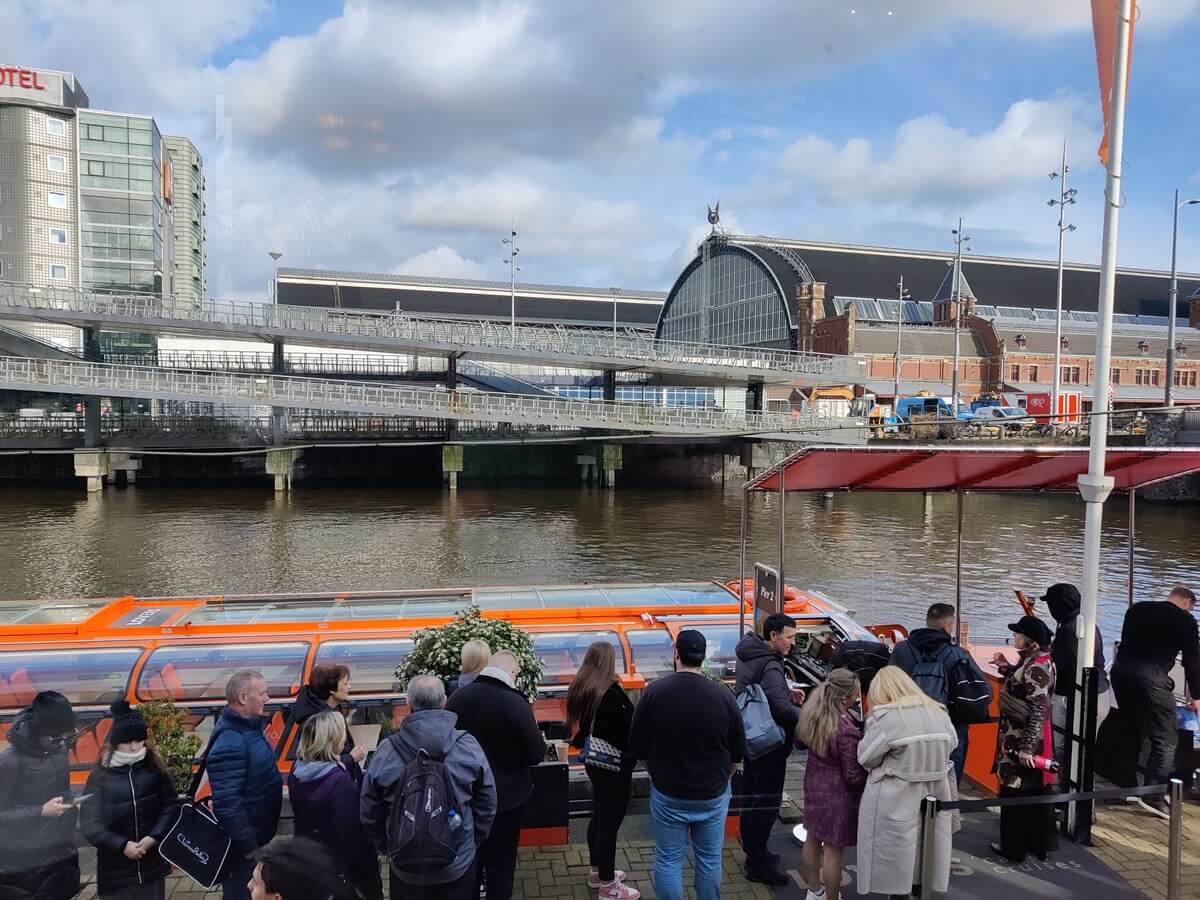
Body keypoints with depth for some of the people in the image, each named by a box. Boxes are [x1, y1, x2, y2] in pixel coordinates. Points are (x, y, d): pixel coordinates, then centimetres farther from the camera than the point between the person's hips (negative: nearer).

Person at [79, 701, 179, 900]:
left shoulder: (154, 768, -2)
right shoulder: (100, 776, -7)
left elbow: (172, 805, -1)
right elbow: (89, 824, -9)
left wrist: (154, 837, -14)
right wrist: (122, 846, -16)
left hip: (152, 865, 2)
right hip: (115, 871, -2)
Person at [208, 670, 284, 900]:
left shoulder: (249, 727, 4)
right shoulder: (230, 742, -27)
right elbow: (227, 803, -30)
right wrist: (247, 846, -23)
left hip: (256, 836, 9)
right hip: (244, 845, -9)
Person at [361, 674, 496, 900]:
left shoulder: (386, 751, -17)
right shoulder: (468, 746, -17)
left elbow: (369, 813, -4)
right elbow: (487, 805, -5)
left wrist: (383, 847, 15)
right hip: (459, 863, 0)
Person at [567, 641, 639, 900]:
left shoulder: (578, 688, 1)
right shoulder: (611, 691, -24)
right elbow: (629, 726, -21)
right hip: (615, 765, -9)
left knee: (599, 815, 22)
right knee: (610, 821, 2)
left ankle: (598, 871, 37)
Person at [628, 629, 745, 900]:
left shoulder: (654, 692, -14)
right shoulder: (723, 695, -9)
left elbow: (637, 746, -6)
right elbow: (738, 752, 0)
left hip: (668, 794, -1)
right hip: (713, 796, 1)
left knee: (668, 861, 11)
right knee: (710, 860, 17)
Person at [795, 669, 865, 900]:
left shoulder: (811, 713, -8)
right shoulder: (846, 729, -30)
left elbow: (801, 739, 12)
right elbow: (853, 776, -21)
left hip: (814, 784, 8)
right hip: (838, 794, -8)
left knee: (812, 838, 22)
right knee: (833, 850, 6)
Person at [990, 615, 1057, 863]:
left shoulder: (1036, 668, -23)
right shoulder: (1033, 661, 6)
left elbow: (1037, 712, -24)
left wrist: (1026, 748, -24)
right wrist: (1005, 667, 11)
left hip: (1023, 740, -9)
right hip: (1023, 737, 9)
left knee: (1016, 793, 4)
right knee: (1034, 793, 18)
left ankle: (1015, 847, 16)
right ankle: (1038, 842, 29)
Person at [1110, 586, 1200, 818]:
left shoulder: (1138, 608, 20)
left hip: (1120, 670, 6)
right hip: (1151, 677, -6)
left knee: (1132, 731, 19)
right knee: (1165, 738, 3)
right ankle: (1152, 794, -5)